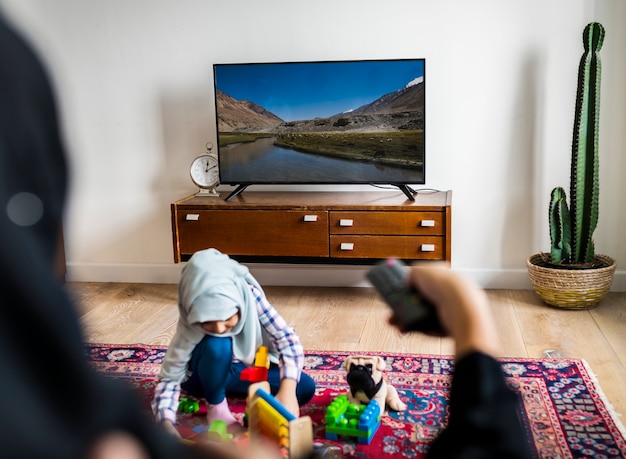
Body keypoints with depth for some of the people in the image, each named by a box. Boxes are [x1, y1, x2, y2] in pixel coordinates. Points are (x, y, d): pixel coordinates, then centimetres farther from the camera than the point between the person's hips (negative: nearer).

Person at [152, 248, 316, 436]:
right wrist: (167, 426, -47)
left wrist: (287, 390, -46)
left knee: (305, 388, -15)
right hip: (204, 376, -3)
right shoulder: (189, 327, -34)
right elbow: (169, 378, -30)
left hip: (242, 367, 4)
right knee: (217, 346, -38)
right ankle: (216, 407, -11)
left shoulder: (249, 295, -31)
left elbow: (286, 338, -33)